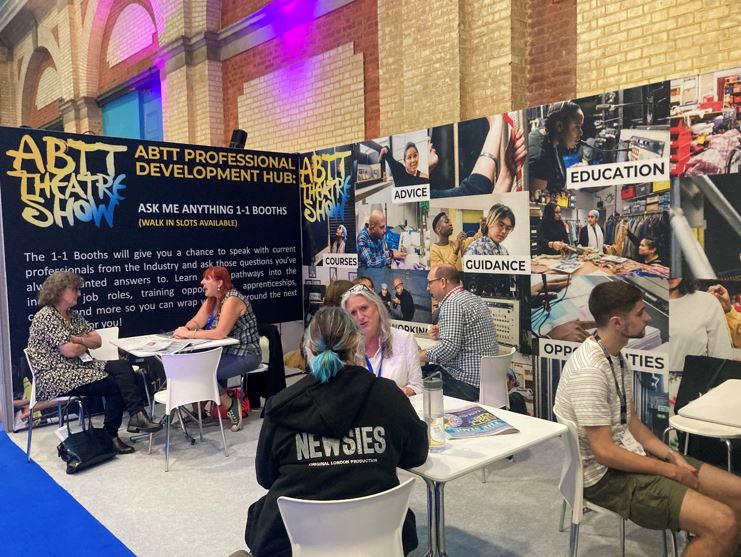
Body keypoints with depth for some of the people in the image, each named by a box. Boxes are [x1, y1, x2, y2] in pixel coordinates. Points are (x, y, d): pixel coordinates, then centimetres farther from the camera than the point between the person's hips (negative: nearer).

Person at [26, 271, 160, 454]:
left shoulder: (74, 315, 15)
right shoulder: (46, 316, -12)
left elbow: (97, 341, 9)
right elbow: (69, 350, -19)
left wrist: (78, 340, -9)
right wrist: (85, 346, 1)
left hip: (80, 365, 8)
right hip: (55, 377, -8)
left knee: (123, 366, -16)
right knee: (114, 384, -19)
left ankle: (136, 415, -25)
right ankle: (110, 437, -6)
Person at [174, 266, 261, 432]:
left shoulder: (232, 300, -22)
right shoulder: (212, 299, 8)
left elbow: (219, 333, -30)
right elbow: (196, 321, 5)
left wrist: (189, 335, -25)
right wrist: (185, 329, -18)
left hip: (245, 356, -9)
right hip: (227, 352, 9)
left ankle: (230, 405, -1)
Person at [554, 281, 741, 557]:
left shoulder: (616, 356, 6)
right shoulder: (589, 371, -25)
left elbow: (630, 422, 13)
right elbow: (605, 452, -23)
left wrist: (672, 456, -2)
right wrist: (670, 471, -12)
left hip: (631, 453, 9)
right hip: (606, 474, -9)